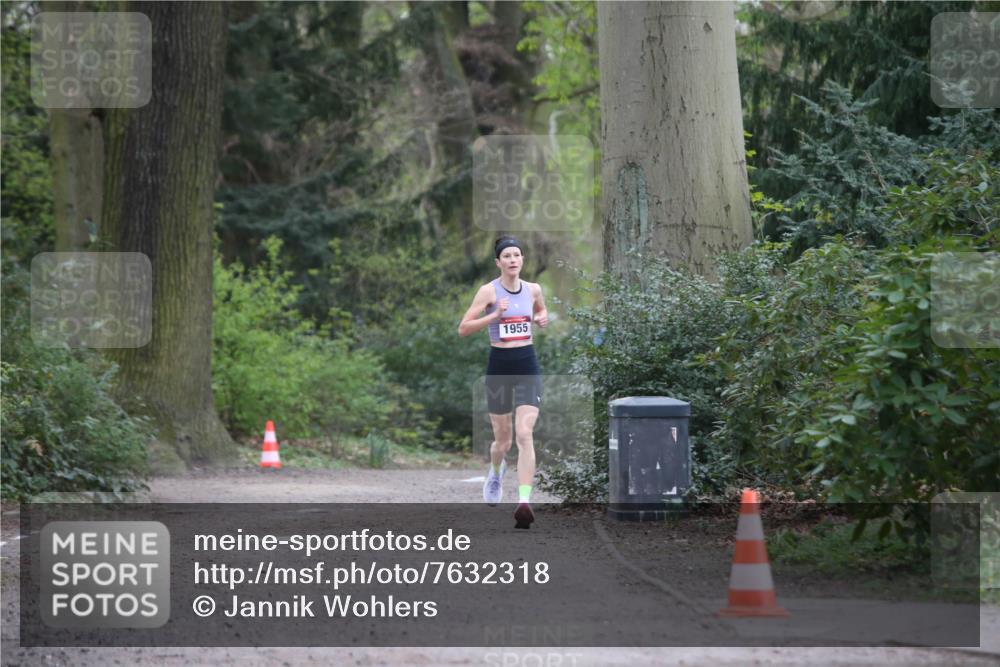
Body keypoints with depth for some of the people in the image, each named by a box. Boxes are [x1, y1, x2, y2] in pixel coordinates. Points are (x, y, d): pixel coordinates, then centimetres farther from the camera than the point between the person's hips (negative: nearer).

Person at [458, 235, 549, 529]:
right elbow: (463, 328, -9)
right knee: (503, 439, 10)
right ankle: (496, 471, 47)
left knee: (525, 435, -14)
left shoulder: (533, 289, 5)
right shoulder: (489, 291, -6)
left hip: (527, 365, 1)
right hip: (499, 365, -1)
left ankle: (524, 502, -21)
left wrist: (542, 319, 3)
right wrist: (495, 315, -21)